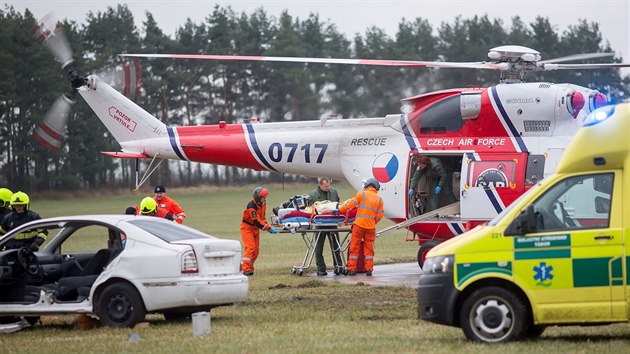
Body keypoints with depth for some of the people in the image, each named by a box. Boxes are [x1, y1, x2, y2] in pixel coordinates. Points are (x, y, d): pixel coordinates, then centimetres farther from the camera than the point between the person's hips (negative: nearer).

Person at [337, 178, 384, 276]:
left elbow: (350, 204, -2)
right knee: (369, 248, 10)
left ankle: (351, 269, 3)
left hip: (359, 224, -3)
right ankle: (369, 269, 7)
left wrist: (340, 208, 11)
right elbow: (379, 216, 8)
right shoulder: (379, 199, 9)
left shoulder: (361, 194, -1)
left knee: (354, 247, 3)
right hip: (371, 226, 3)